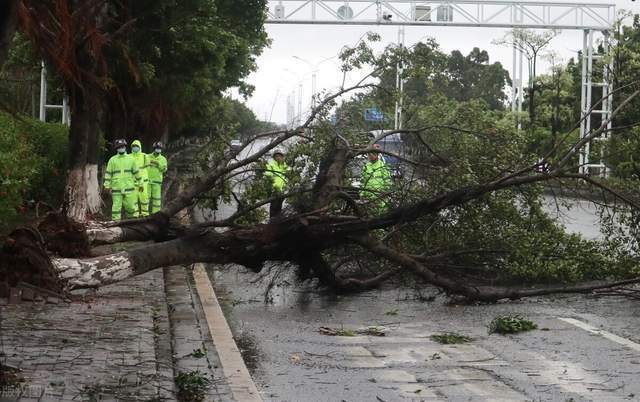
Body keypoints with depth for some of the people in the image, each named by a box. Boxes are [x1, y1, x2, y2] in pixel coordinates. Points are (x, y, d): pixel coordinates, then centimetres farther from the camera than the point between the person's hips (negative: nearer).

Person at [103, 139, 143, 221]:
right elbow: (108, 173, 6)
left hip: (128, 187, 1)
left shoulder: (130, 159, 9)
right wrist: (107, 185, 1)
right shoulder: (112, 160, 6)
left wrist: (140, 184, 14)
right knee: (116, 206, 0)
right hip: (116, 188, 0)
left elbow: (136, 172, 14)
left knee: (130, 205, 1)